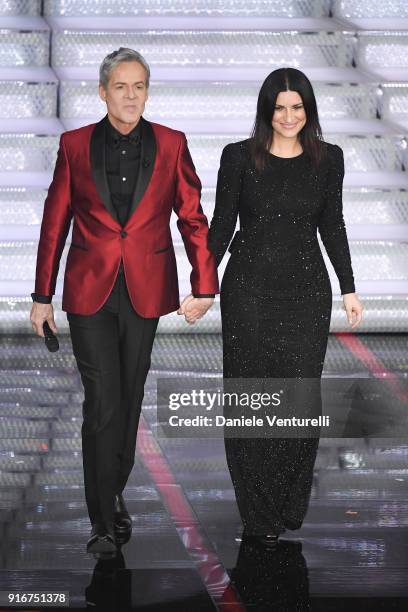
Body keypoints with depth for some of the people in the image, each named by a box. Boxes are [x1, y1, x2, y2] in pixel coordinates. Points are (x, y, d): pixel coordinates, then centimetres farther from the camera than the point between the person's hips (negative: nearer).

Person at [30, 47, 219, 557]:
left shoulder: (170, 145, 2)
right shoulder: (75, 145, 0)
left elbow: (193, 218, 3)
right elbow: (55, 224, 5)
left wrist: (204, 286, -6)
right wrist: (43, 295, 5)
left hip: (146, 291, 2)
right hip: (89, 291, -1)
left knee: (129, 399, 12)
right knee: (102, 403, -7)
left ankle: (114, 492, 32)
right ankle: (104, 521, 0)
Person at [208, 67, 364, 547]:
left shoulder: (327, 158, 4)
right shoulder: (239, 156, -2)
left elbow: (332, 225, 10)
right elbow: (221, 223, 1)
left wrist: (349, 289, 8)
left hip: (306, 289, 1)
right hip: (249, 287, -1)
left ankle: (290, 504, 14)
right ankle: (259, 513, 12)